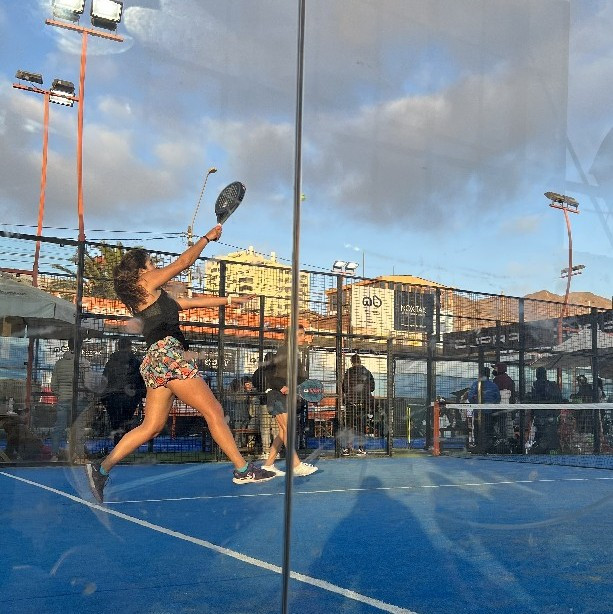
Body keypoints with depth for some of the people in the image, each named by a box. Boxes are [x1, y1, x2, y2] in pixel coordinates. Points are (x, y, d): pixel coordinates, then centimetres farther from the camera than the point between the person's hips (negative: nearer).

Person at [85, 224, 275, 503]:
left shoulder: (153, 296, 26)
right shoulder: (146, 283, 3)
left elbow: (191, 301, 29)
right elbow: (183, 262, 4)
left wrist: (228, 299, 31)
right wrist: (208, 237, 16)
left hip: (155, 361, 10)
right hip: (168, 354, -10)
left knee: (150, 427, 6)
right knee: (214, 412, -6)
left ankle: (101, 468, 1)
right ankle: (242, 469, -4)